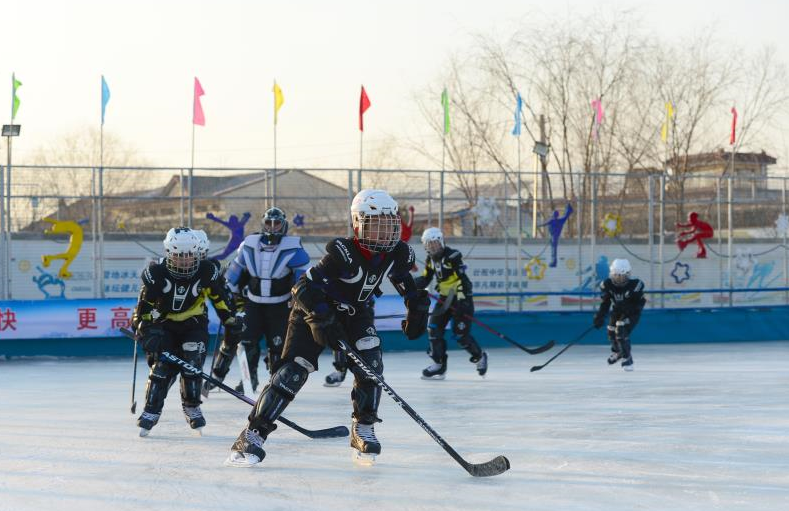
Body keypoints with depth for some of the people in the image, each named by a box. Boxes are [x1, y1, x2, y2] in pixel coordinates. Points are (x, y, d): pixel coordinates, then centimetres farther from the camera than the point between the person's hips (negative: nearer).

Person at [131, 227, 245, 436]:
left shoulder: (207, 272, -16)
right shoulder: (156, 274, -21)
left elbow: (218, 297, 1)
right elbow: (145, 305, -16)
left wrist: (230, 320, 7)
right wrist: (145, 330, -26)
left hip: (194, 324, 1)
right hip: (164, 323, -1)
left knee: (192, 363, -15)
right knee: (162, 366, -13)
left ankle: (192, 407, 2)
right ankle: (151, 411, -3)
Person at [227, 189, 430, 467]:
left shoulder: (398, 254, -13)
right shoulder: (343, 253, -33)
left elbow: (403, 279, 11)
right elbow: (305, 286, -35)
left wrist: (417, 306, 3)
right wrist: (322, 320, -43)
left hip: (355, 312, 6)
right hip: (314, 308, -5)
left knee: (369, 362, -16)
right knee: (295, 368, -16)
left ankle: (363, 430, 2)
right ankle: (253, 435, -17)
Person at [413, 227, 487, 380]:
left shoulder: (452, 256, -17)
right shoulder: (430, 260, 7)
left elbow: (462, 277, -23)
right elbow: (425, 280, 11)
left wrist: (461, 298, -32)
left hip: (461, 298, -7)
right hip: (445, 298, 8)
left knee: (460, 333, -11)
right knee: (434, 328, -4)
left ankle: (479, 357, 14)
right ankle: (439, 365, 3)